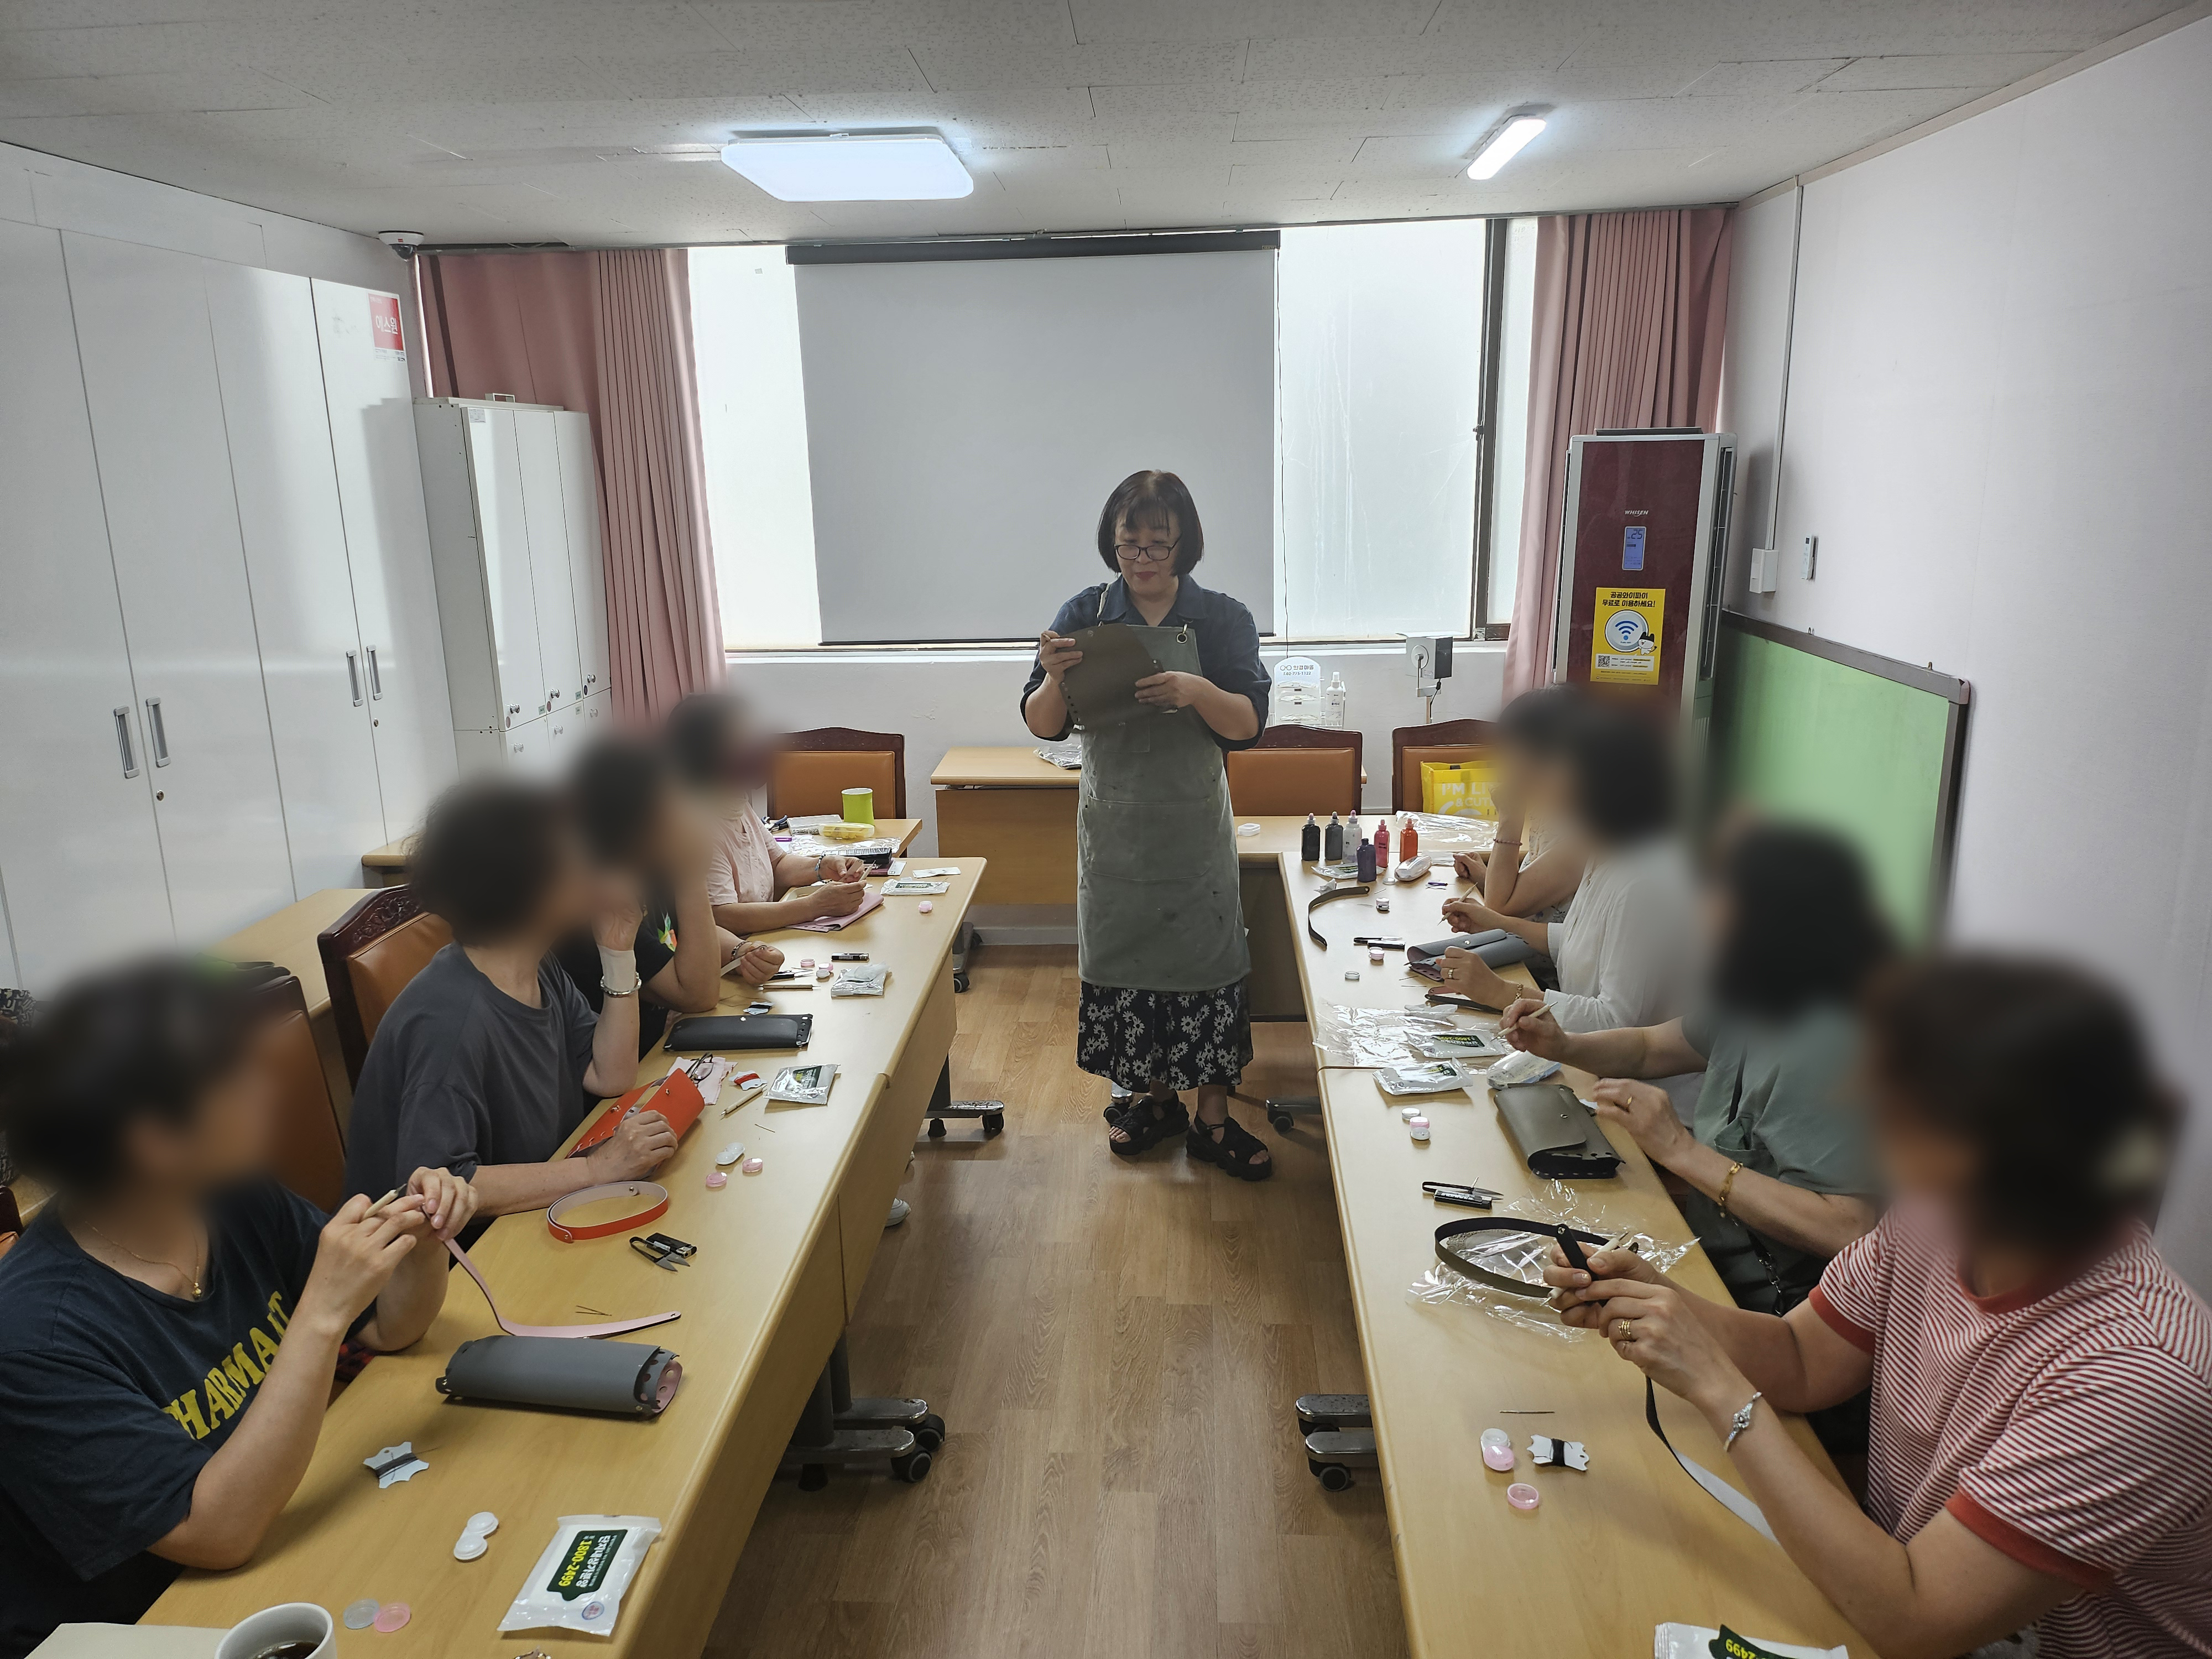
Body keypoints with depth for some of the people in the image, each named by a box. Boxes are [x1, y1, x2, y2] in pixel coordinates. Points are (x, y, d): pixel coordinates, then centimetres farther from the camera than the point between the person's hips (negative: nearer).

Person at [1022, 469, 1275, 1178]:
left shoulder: (1223, 619, -5)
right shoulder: (1085, 615, -2)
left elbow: (1249, 724, -10)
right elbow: (1044, 725, -5)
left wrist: (1197, 691, -29)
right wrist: (1054, 679, -27)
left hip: (1195, 827, -2)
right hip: (1113, 827, 2)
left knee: (1205, 962, 1)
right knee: (1123, 960, 10)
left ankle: (1213, 1119, 15)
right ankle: (1158, 1099, 29)